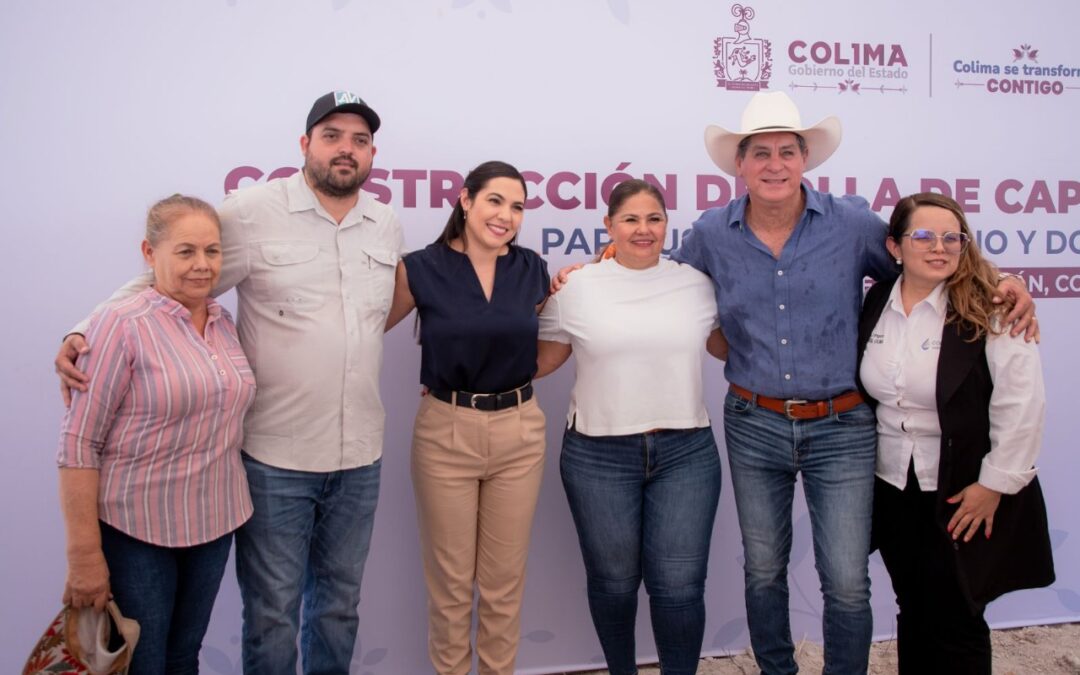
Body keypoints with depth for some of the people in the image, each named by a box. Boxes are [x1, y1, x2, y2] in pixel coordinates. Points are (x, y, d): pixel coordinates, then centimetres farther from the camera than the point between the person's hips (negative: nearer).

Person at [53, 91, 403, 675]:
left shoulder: (388, 227, 6)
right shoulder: (252, 212, -9)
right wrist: (84, 336, -20)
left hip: (360, 458, 5)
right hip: (274, 457, -4)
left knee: (339, 604, 20)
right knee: (272, 612, 10)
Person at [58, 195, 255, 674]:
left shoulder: (225, 323, 4)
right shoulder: (121, 325, -15)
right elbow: (78, 443, -15)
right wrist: (85, 554, -16)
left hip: (214, 524, 6)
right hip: (136, 530, -5)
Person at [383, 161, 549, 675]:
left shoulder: (533, 271, 1)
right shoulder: (422, 269, -8)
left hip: (519, 433, 3)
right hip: (445, 433, -2)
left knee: (505, 581, 14)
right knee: (449, 580, 11)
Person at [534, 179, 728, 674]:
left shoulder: (696, 284, 6)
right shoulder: (576, 287, 1)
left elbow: (729, 347, 19)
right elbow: (538, 361, 6)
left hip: (685, 452, 1)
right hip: (598, 455, -1)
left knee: (680, 586, 0)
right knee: (613, 582, 12)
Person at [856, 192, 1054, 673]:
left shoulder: (989, 310, -13)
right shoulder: (876, 303, 3)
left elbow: (1021, 403, -14)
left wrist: (995, 483, -13)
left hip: (965, 493, -4)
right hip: (893, 490, 4)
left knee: (955, 620, 5)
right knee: (913, 611, 16)